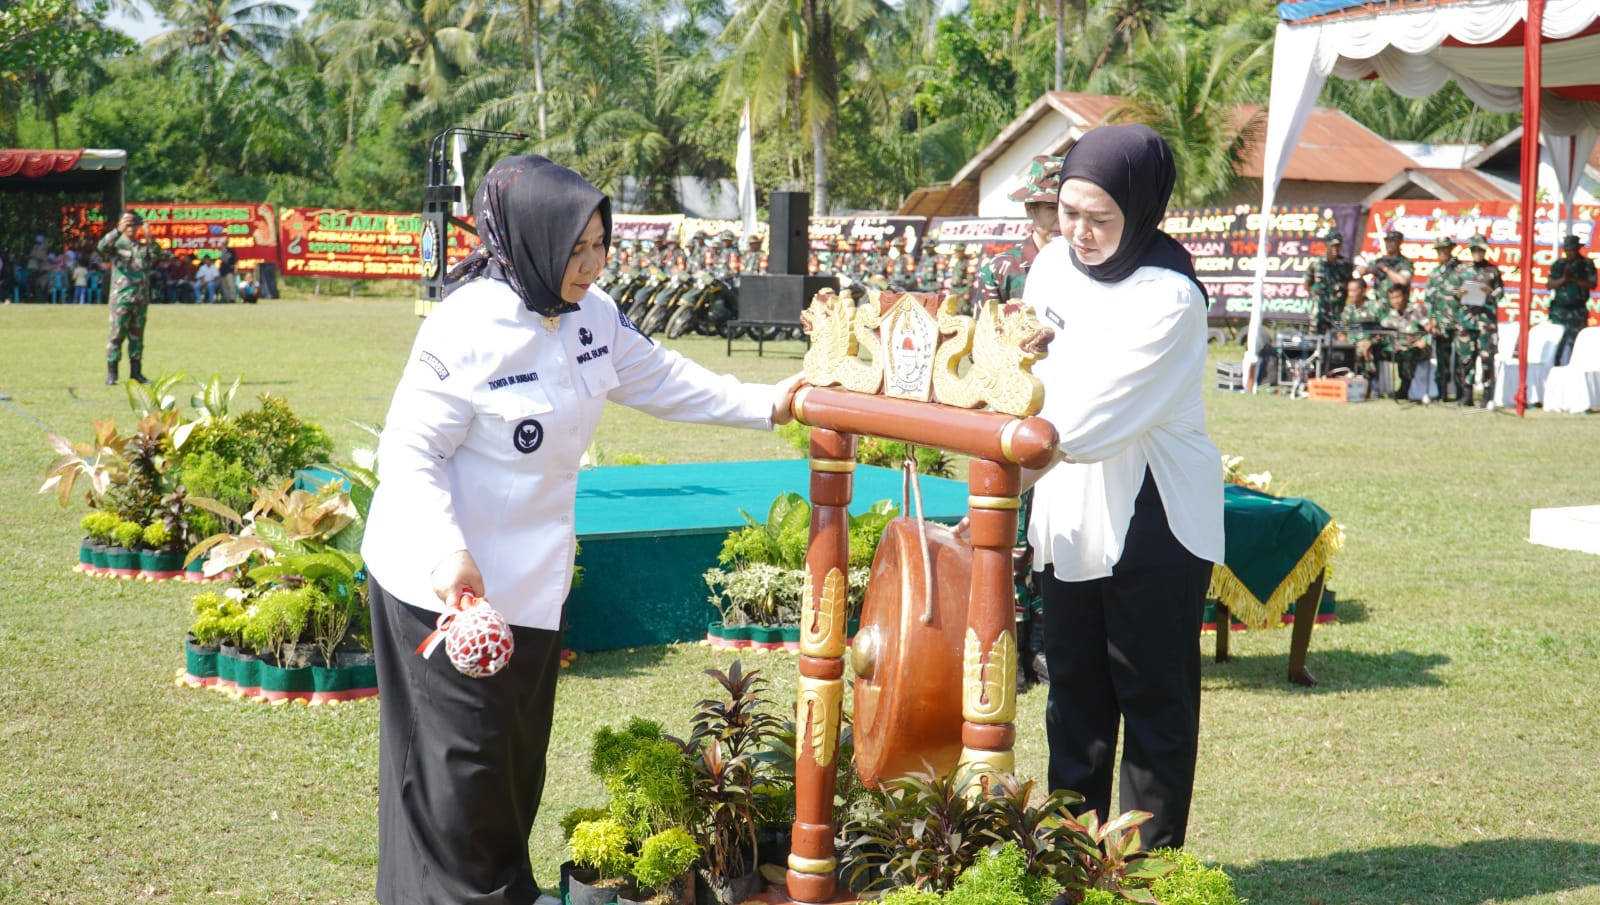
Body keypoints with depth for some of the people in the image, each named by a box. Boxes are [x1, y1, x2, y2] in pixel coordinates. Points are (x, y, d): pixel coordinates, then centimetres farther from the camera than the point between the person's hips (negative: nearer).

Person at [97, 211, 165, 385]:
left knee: (137, 336, 8)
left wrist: (149, 239, -18)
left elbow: (157, 257, -3)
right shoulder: (117, 243, 5)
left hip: (141, 298, 4)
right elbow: (102, 246, -17)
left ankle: (136, 372, 13)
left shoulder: (143, 246, 15)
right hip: (121, 297, -4)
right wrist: (118, 231, -31)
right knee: (116, 334, -7)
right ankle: (111, 373, -5)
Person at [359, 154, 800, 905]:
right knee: (460, 756, 1)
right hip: (448, 584, -8)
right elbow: (409, 454, -22)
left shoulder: (591, 315, -2)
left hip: (528, 580, 8)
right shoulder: (466, 330, -24)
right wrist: (448, 554, -33)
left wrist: (764, 405, 4)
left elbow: (659, 378, 11)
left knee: (519, 750, 19)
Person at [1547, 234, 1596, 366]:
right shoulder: (1558, 264, 7)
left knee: (1576, 341, -3)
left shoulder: (1587, 264, 1)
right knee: (1558, 343, 0)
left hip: (1578, 311, -2)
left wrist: (1574, 280, -16)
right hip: (1559, 310, 2)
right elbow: (1550, 285, 3)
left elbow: (1592, 285, -6)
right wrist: (1563, 279, -15)